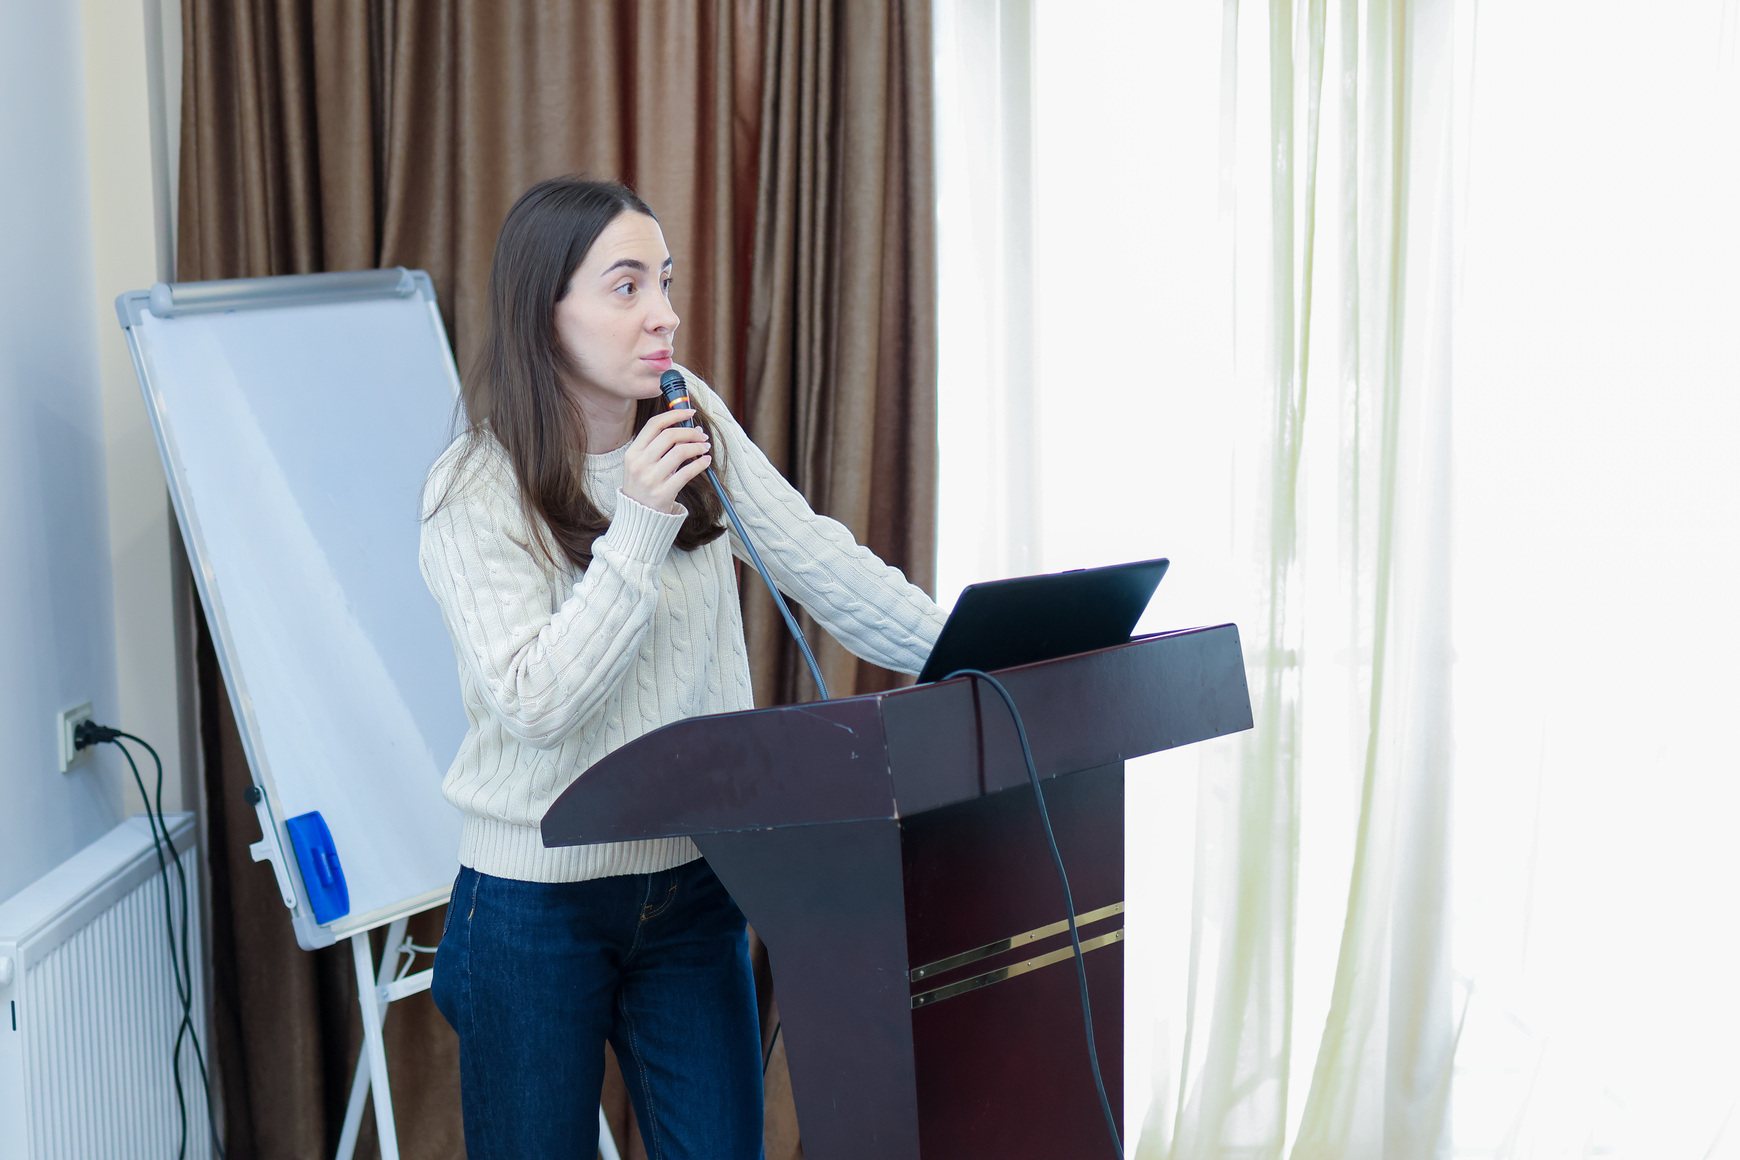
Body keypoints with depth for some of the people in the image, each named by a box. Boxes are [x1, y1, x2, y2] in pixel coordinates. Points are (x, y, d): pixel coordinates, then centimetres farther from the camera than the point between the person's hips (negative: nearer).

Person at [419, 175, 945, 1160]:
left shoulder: (696, 422, 2)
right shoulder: (475, 493, -12)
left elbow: (821, 565, 1)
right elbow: (534, 706, -20)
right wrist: (638, 531, -26)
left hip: (694, 885, 4)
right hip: (539, 903, -4)